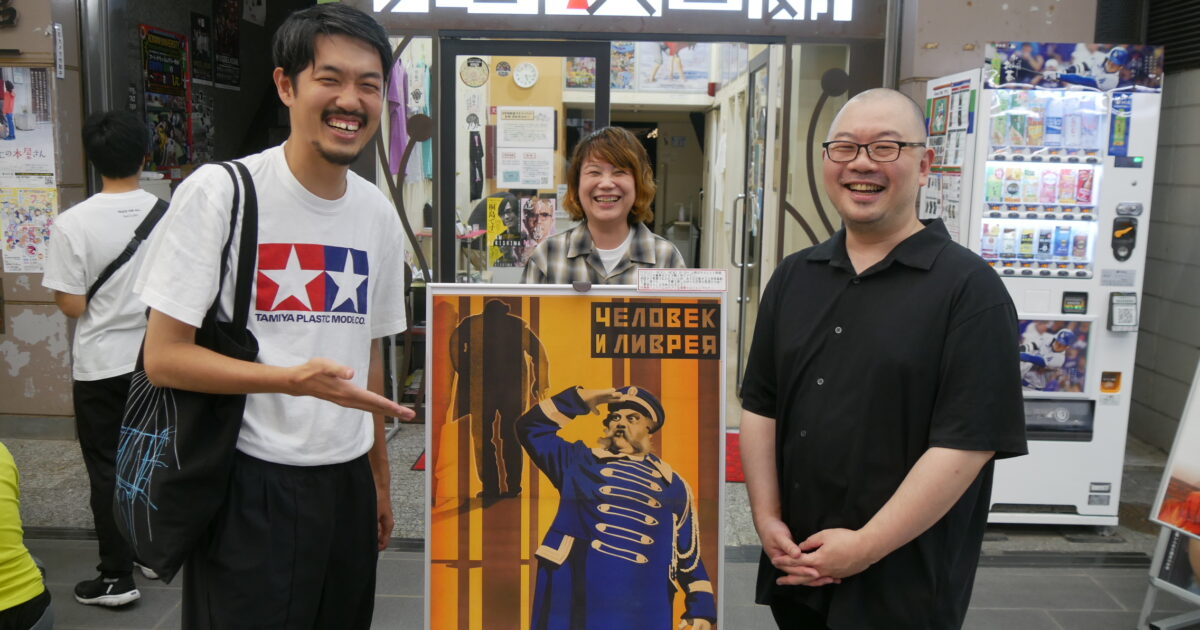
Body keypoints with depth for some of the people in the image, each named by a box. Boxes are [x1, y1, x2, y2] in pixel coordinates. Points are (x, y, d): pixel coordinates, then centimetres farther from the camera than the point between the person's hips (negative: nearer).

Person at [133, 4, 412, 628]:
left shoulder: (379, 213, 6)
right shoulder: (219, 192, -11)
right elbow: (163, 356, -12)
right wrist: (296, 379, -24)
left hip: (347, 481, 6)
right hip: (252, 484, -5)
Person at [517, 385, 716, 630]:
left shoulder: (672, 485, 16)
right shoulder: (579, 460, 14)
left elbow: (690, 554, 16)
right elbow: (531, 426, 11)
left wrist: (701, 609, 9)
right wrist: (581, 399, 8)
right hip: (572, 602, -1)